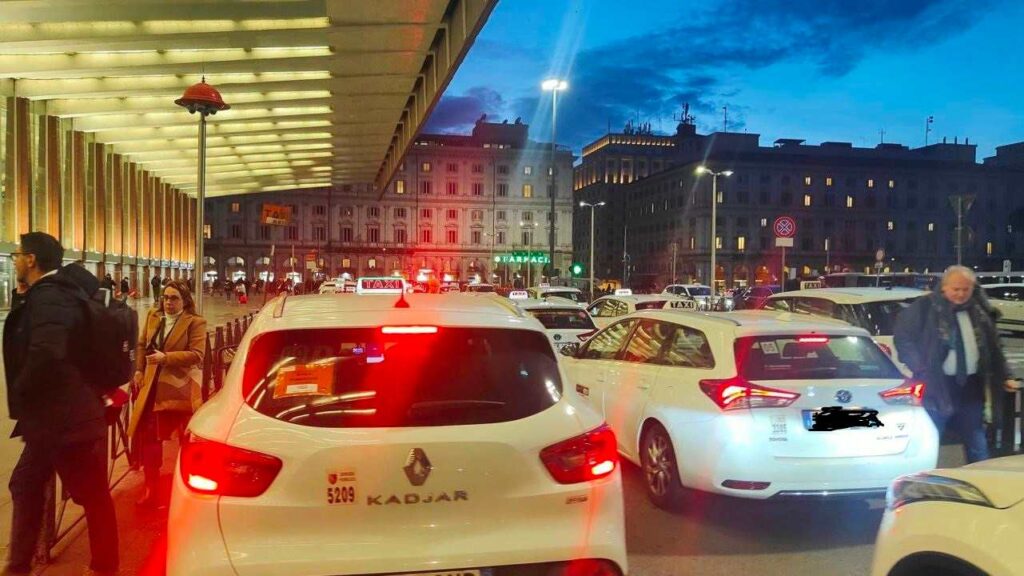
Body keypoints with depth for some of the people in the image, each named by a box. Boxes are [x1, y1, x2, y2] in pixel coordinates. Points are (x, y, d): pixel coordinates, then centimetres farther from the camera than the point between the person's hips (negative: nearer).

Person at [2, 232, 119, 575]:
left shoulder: (49, 297, -19)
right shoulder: (51, 293, 13)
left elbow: (47, 353, -34)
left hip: (66, 417, -10)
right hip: (54, 415, 10)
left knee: (92, 494, 3)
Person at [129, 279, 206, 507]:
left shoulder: (195, 322, -9)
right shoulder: (153, 316, 8)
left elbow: (197, 354, -18)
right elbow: (141, 345, 19)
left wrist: (166, 357, -25)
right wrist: (139, 370, 9)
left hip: (181, 388, -5)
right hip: (153, 386, 5)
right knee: (148, 436, 4)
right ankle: (151, 488, 17)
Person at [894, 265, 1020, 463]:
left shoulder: (979, 311, 7)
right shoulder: (925, 307, -7)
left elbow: (993, 348, 16)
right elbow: (902, 336, -5)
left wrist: (1004, 377, 14)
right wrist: (919, 369, -10)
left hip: (970, 387, 5)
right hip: (936, 386, -4)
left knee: (977, 447, 13)